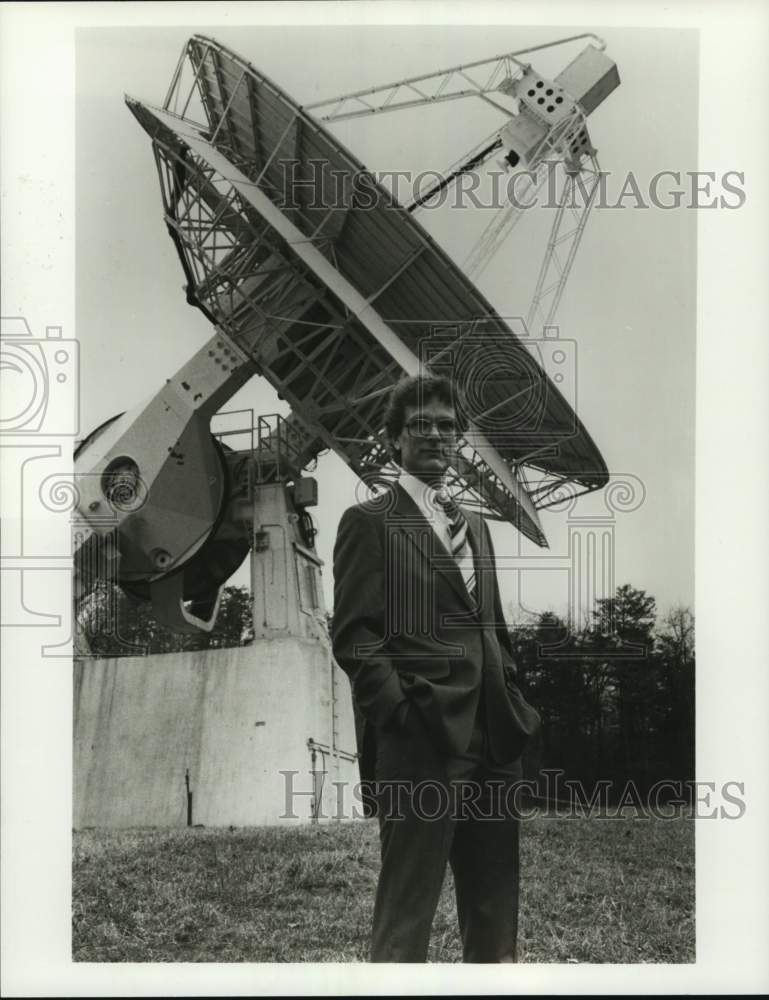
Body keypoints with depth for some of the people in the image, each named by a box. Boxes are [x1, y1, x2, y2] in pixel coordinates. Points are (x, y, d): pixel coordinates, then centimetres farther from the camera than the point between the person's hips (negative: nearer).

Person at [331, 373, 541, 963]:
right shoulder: (369, 522, 1)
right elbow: (355, 634, -7)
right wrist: (400, 709, -18)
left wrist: (515, 705, 11)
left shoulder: (475, 525, 22)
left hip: (493, 739, 7)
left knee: (495, 908, 14)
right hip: (421, 739, -7)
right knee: (406, 909, -3)